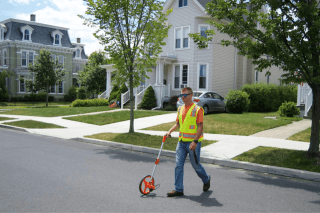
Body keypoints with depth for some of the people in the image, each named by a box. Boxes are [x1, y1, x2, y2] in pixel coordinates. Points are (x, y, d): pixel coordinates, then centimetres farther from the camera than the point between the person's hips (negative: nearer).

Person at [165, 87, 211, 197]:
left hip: (193, 142, -6)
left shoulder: (197, 109, -9)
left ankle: (206, 179, 35)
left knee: (196, 165, 7)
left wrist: (195, 141, -21)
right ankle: (178, 189, 8)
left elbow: (200, 127, -13)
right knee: (178, 165, 1)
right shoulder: (180, 109, 11)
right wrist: (170, 131, 5)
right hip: (181, 141, 6)